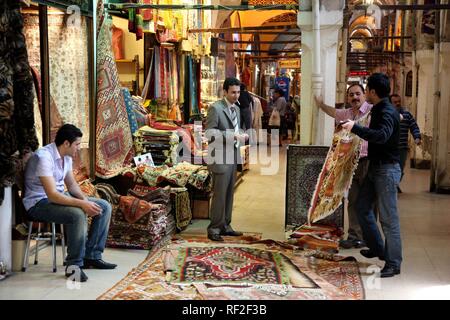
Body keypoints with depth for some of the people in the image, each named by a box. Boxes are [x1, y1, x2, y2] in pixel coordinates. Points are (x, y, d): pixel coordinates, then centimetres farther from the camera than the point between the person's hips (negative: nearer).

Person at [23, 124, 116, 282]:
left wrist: (85, 199, -7)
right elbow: (52, 195, -31)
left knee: (104, 207, 0)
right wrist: (82, 204, -33)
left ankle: (92, 256, 3)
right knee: (77, 214, -36)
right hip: (40, 203, -9)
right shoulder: (44, 157, -26)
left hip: (60, 196, 9)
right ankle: (74, 265, -19)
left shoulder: (66, 156, 3)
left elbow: (71, 184, 12)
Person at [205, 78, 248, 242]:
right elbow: (209, 132, -17)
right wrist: (233, 136, -23)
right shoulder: (215, 108, -10)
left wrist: (241, 135, 3)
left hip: (233, 156, 8)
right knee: (219, 194, -6)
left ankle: (225, 226, 21)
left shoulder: (236, 108, 16)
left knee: (229, 193, 12)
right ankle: (214, 229, 2)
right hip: (220, 157, -8)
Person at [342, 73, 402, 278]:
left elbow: (382, 136, -37)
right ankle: (377, 249, 30)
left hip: (387, 169, -10)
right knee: (362, 207, 17)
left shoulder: (387, 112, -19)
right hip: (375, 167, 10)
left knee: (388, 217, -5)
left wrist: (355, 128, -34)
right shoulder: (379, 110, 11)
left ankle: (393, 264, 3)